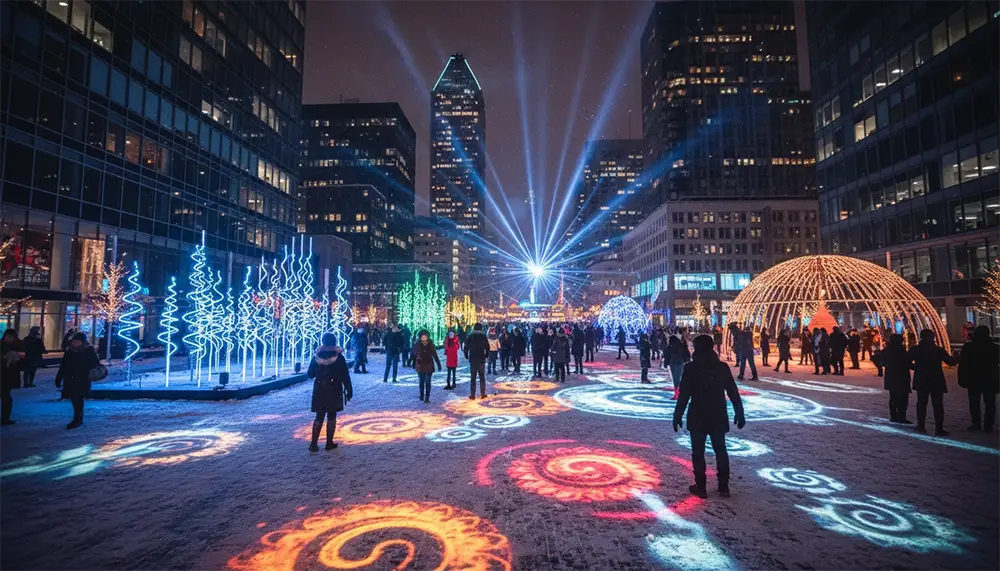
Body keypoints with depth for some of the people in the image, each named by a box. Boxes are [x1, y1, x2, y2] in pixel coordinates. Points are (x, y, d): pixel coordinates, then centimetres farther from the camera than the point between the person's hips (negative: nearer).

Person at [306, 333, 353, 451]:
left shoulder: (316, 356, -3)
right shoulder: (339, 357, -10)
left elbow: (310, 375, 4)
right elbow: (345, 376, -10)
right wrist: (349, 390, -2)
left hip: (319, 391, 3)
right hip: (334, 391, -2)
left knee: (319, 417, 11)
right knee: (331, 417, 7)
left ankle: (313, 443, 8)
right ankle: (329, 443, 12)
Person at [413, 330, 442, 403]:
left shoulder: (431, 345, -6)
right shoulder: (417, 345, -5)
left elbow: (435, 356, -1)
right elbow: (414, 355, -1)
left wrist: (439, 365, -1)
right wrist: (413, 364, -6)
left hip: (429, 366, -1)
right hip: (420, 366, 1)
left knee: (427, 382, -3)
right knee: (421, 382, 11)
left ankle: (427, 397, 1)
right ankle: (421, 395, 27)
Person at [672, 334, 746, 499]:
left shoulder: (690, 368, -11)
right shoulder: (722, 367, -2)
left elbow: (684, 395, -12)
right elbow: (733, 392, 1)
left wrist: (678, 415, -5)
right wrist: (739, 413, 11)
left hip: (698, 417, -3)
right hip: (718, 417, 3)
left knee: (698, 452, 8)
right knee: (721, 450, 18)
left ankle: (701, 487, 12)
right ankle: (724, 487, 22)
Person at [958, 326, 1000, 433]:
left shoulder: (968, 347, -9)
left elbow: (962, 365, -9)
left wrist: (962, 380, -3)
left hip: (973, 381, -2)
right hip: (990, 381, 2)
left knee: (974, 403, 7)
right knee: (990, 404, 8)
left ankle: (976, 425, 6)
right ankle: (988, 426, 6)